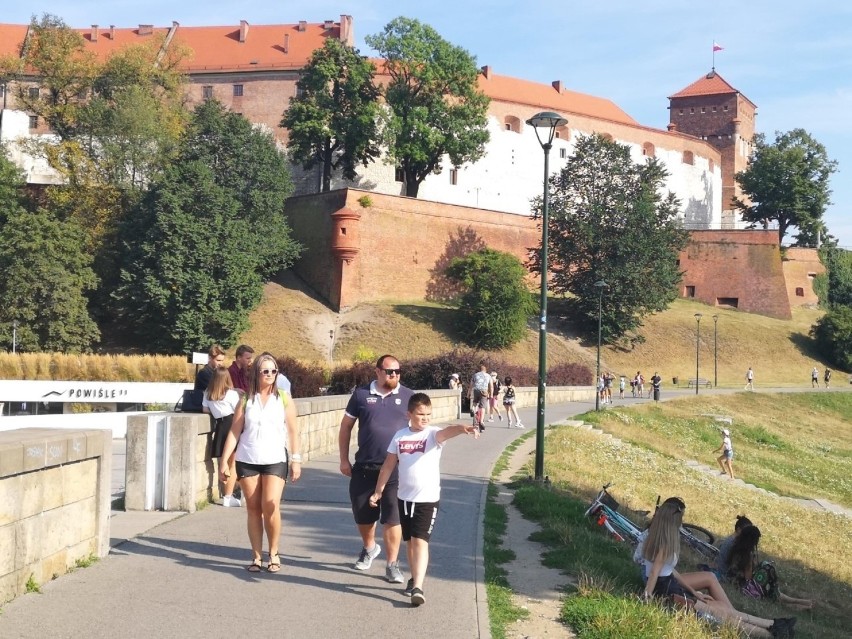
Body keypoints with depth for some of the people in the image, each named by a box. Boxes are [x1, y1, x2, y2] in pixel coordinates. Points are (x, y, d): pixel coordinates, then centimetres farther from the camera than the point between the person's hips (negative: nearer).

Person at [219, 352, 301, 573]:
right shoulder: (246, 401, 6)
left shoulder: (284, 399, 5)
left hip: (275, 461, -1)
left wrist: (296, 460, 0)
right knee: (253, 509, 4)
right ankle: (256, 557, 13)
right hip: (247, 461, 2)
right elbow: (234, 432, 5)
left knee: (270, 506, -14)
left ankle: (273, 553, 4)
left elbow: (293, 432, 5)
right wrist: (224, 460, 1)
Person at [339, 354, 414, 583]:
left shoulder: (408, 396, 1)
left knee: (392, 517, -2)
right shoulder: (361, 394, 2)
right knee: (362, 513, 14)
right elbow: (346, 426, 7)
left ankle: (392, 564, 7)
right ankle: (369, 547, 42)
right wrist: (344, 459, 4)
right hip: (364, 467, 2)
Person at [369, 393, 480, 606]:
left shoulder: (433, 434, -8)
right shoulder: (400, 436, 3)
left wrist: (464, 428, -53)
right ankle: (415, 578, 33)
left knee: (420, 541, -12)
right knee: (410, 541, 15)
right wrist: (378, 491, 13)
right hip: (404, 498, 4)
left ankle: (418, 587, -16)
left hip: (428, 499, -4)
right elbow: (388, 465, 11)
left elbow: (448, 431, -32)